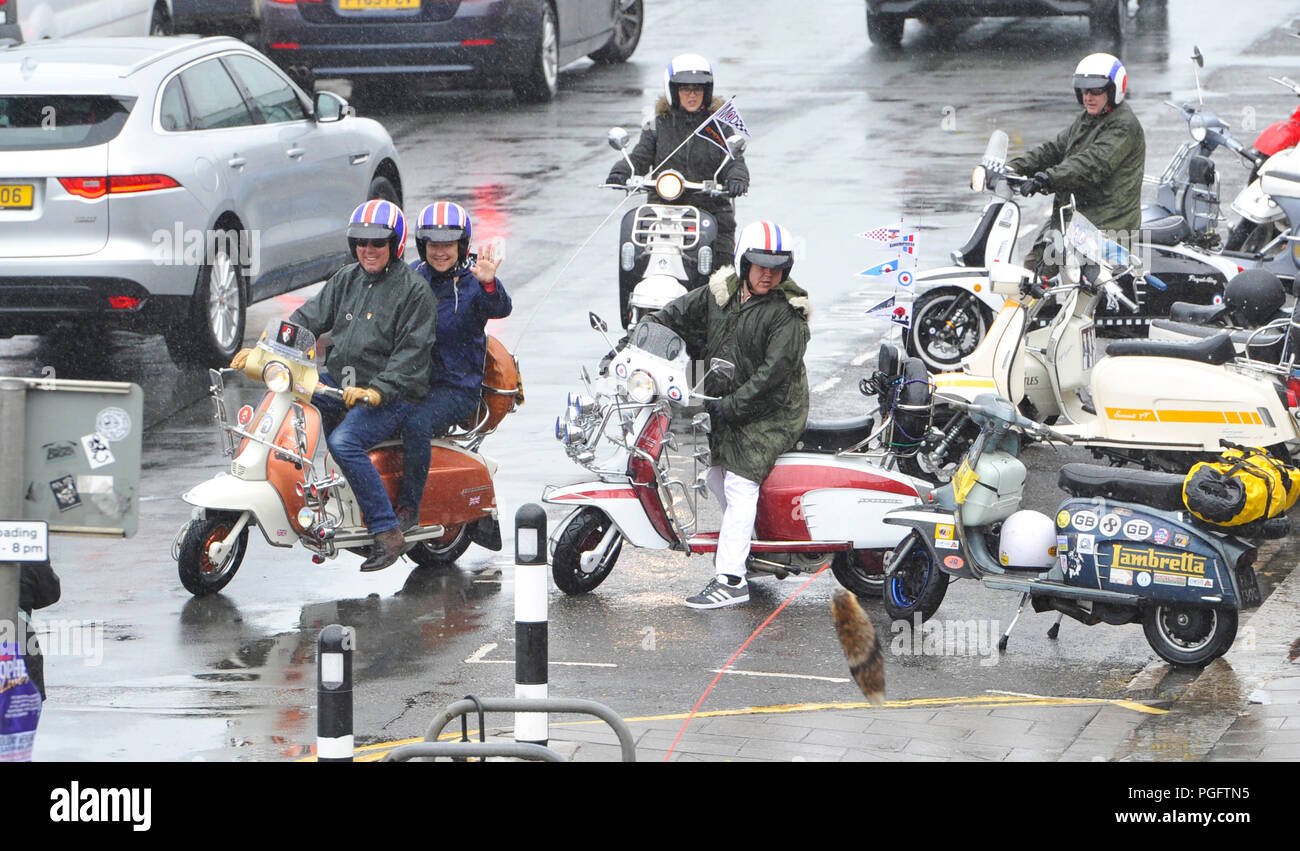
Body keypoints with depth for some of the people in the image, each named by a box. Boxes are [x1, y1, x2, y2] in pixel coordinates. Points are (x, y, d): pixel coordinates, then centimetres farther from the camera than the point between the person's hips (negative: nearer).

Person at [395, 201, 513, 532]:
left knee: (416, 423, -33)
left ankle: (409, 507, -24)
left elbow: (500, 309, -22)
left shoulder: (472, 281, -4)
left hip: (457, 388, -5)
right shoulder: (414, 276, 11)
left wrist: (488, 284, -43)